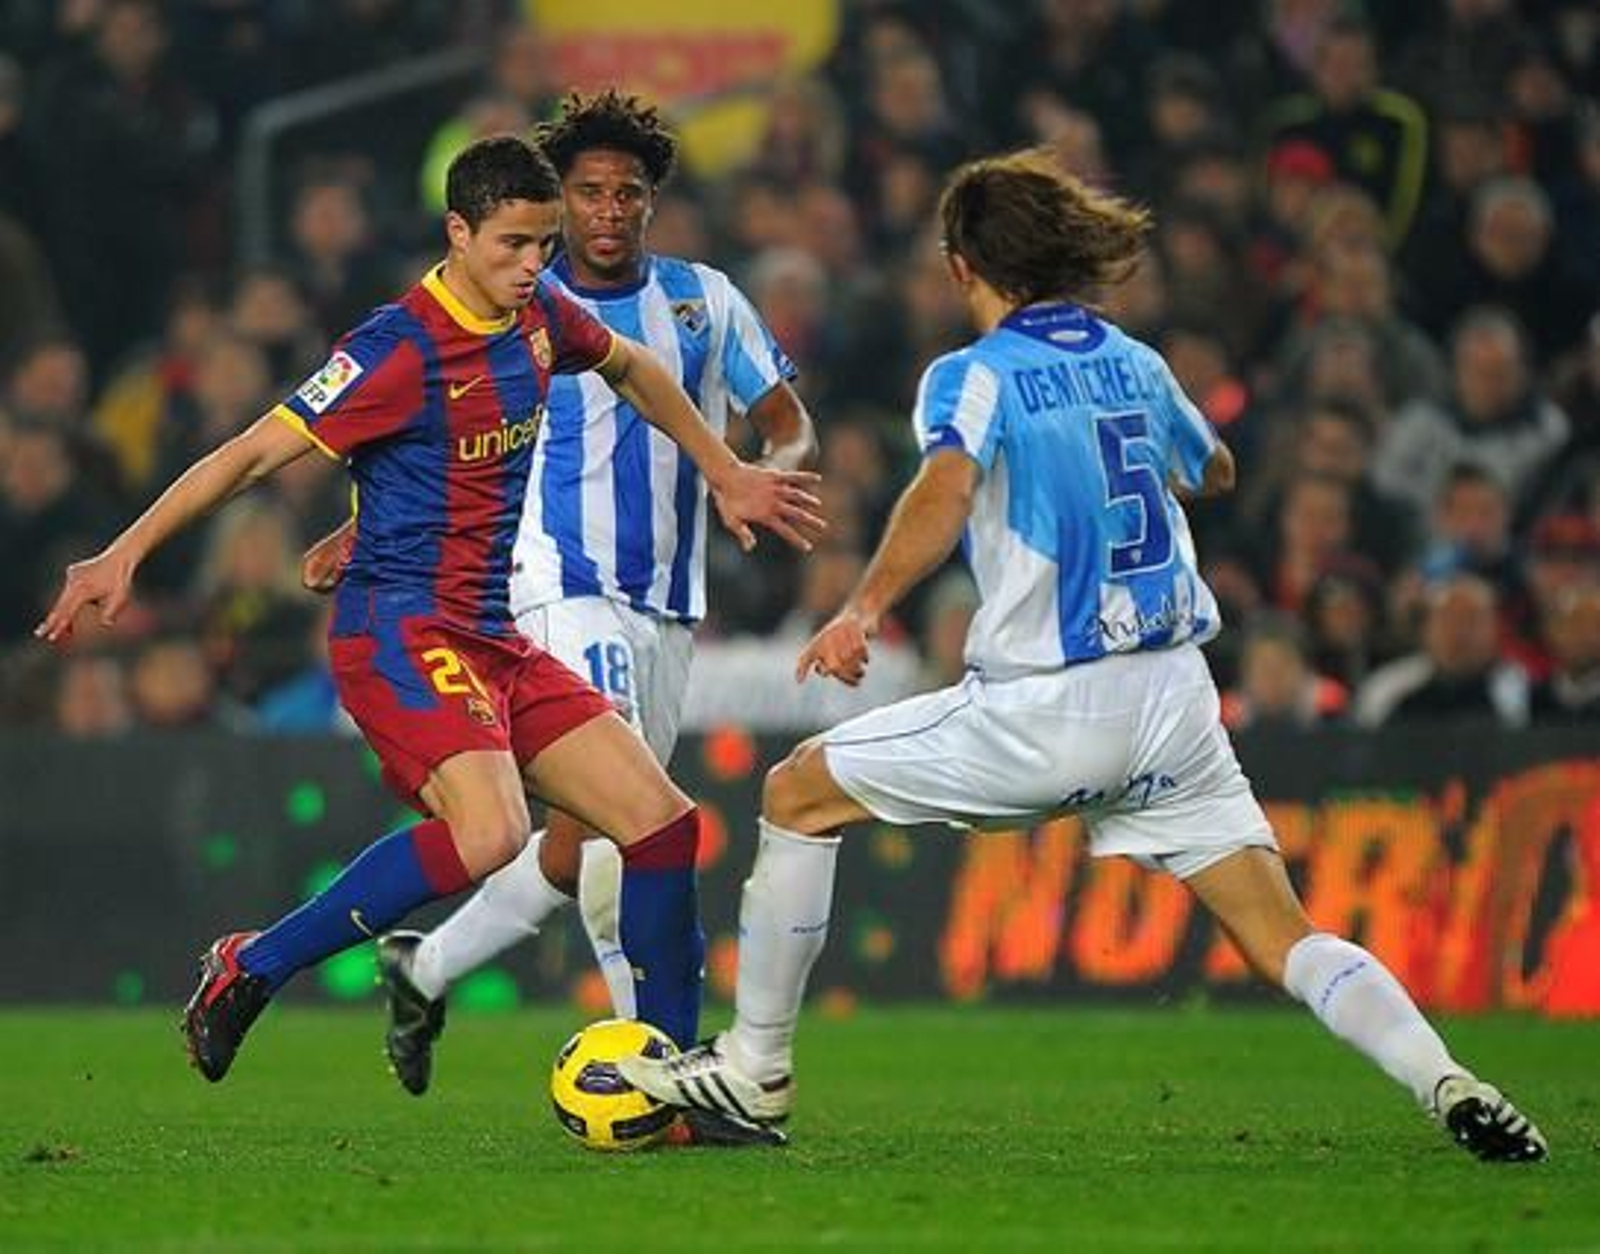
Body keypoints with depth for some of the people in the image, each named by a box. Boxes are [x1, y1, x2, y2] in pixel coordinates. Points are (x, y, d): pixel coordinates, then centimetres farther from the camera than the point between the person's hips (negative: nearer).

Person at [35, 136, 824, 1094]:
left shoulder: (540, 322, 9)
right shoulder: (402, 350, -15)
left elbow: (632, 369, 32)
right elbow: (257, 451, -16)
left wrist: (726, 476, 36)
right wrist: (126, 554, -21)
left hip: (494, 639, 9)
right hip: (401, 629, -9)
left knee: (662, 820, 1)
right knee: (489, 834, -31)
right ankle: (250, 970, -16)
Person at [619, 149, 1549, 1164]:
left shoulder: (975, 375, -3)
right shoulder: (1138, 365, 13)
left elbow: (946, 487, -25)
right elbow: (1214, 473, 33)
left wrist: (866, 609, -31)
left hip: (1045, 709, -5)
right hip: (1175, 699, 5)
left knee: (802, 792, 14)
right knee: (1282, 935, 3)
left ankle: (755, 1069, 17)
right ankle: (1447, 1084, -19)